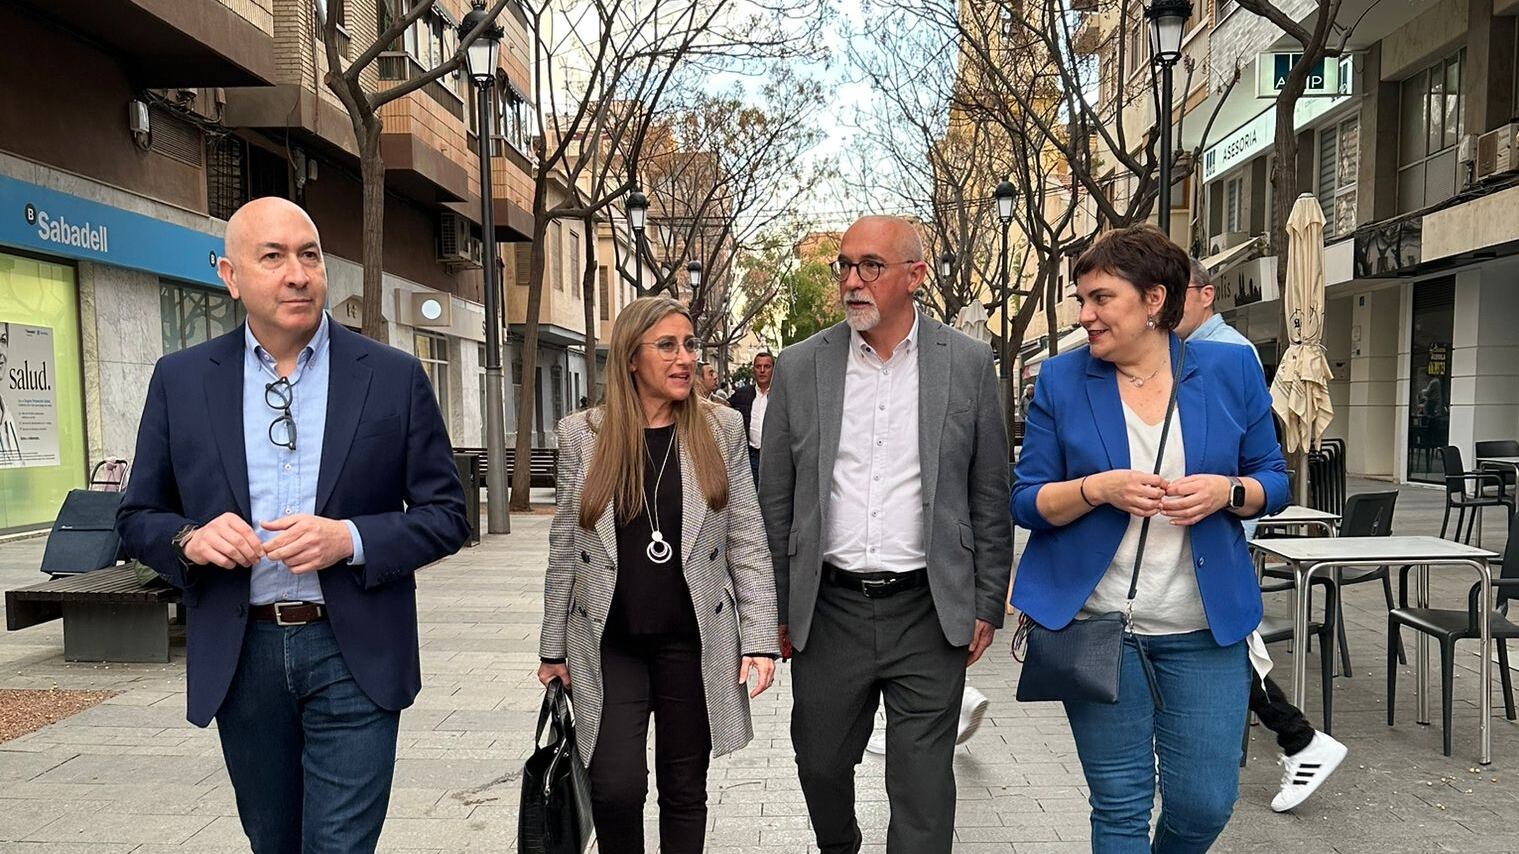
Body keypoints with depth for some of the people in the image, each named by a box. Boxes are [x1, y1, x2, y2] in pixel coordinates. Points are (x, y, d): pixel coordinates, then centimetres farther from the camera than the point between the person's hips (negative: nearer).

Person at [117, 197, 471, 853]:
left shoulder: (394, 376, -3)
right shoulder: (180, 379, 3)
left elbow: (446, 515, -2)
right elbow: (138, 516, 9)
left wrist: (350, 539, -18)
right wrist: (190, 539, -13)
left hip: (354, 655, -2)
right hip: (240, 657, 3)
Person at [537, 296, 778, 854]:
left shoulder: (720, 429, 0)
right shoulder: (582, 434, 0)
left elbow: (748, 543, 1)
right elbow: (563, 549, 5)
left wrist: (760, 640, -5)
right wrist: (553, 648, 8)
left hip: (693, 641, 1)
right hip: (608, 645, 0)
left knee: (684, 790, 10)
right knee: (616, 788, -7)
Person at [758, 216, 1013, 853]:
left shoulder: (967, 364, -1)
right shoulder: (799, 367, 1)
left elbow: (990, 496, 3)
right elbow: (775, 500, 5)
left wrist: (987, 604, 2)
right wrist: (775, 609, 5)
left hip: (930, 612, -1)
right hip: (828, 607, 2)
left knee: (923, 787, 6)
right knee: (820, 763, 17)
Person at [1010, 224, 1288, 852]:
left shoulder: (1230, 369, 1)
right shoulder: (1061, 379, -2)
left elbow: (1274, 481, 8)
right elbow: (1027, 501, -1)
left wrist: (1226, 491, -14)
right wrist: (1099, 488, -20)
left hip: (1204, 626, 2)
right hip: (1094, 622, -1)